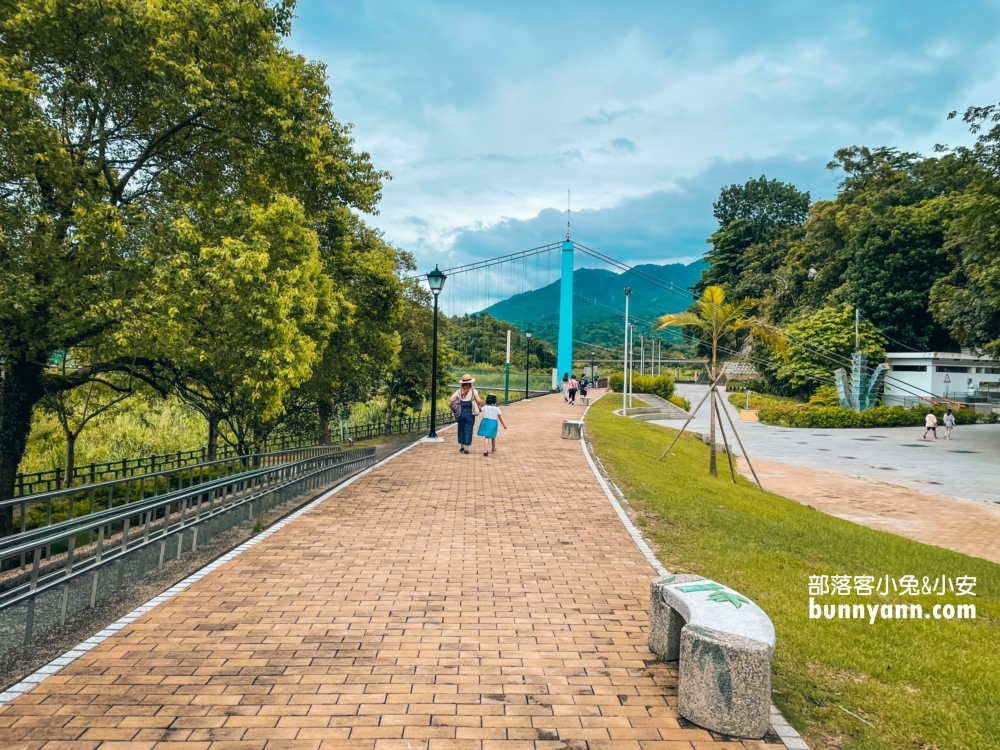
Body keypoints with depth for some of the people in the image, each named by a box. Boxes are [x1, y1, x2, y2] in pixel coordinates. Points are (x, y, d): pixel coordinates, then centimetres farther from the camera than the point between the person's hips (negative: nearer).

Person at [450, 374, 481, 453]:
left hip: (461, 413, 2)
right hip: (470, 413, -2)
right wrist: (481, 401, 2)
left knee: (461, 429, 16)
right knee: (468, 430, 5)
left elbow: (450, 400, -5)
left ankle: (461, 446, 21)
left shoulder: (459, 391, 1)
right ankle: (466, 448, 5)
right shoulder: (473, 390, -6)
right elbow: (479, 401, -18)